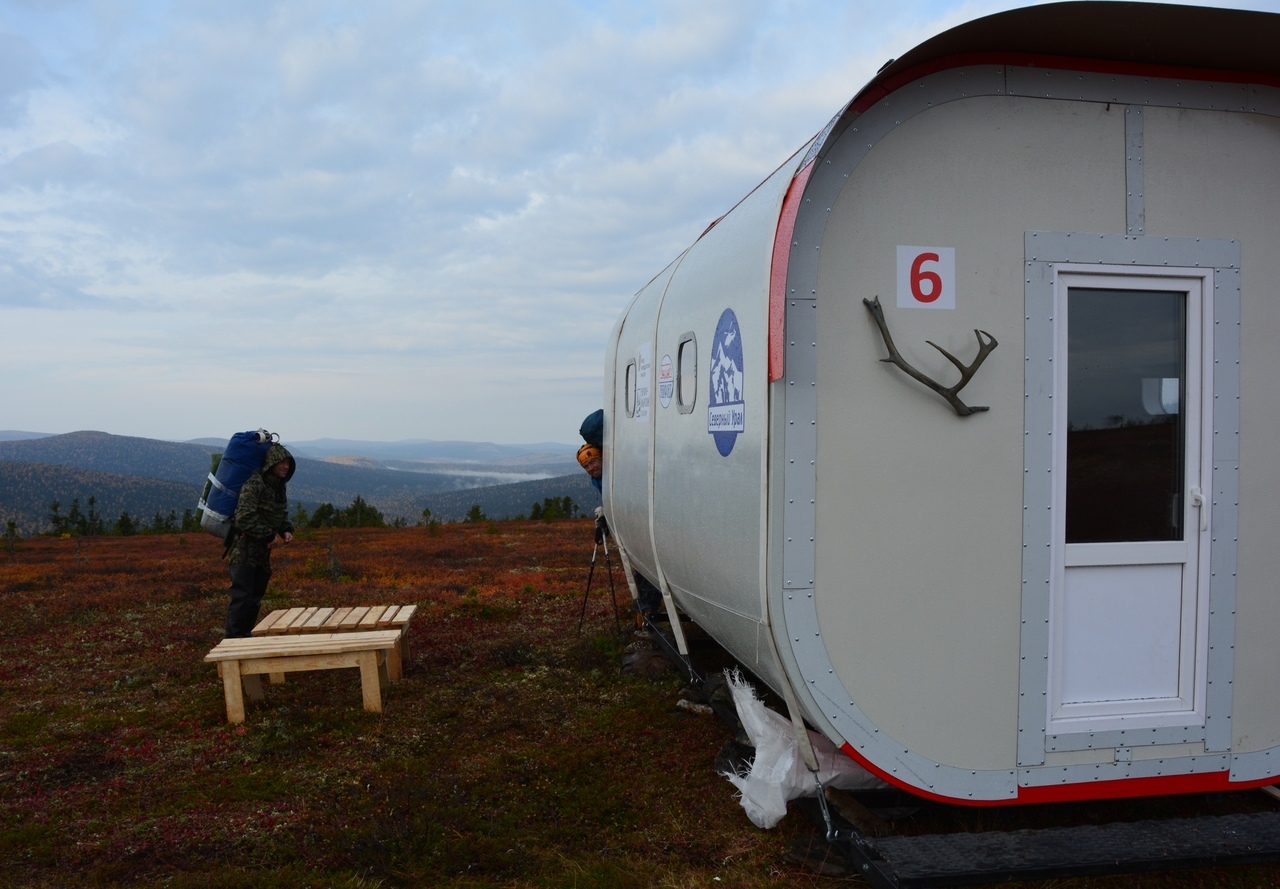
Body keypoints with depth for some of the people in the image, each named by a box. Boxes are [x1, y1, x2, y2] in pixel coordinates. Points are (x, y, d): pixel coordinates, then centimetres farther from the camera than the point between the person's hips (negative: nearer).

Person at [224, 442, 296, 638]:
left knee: (255, 597, 13)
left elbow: (281, 515, 22)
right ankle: (234, 639, -8)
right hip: (244, 548, -9)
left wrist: (286, 530, 2)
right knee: (242, 595, -11)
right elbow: (244, 517, -23)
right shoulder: (254, 484, -16)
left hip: (263, 550, 9)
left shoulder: (279, 486, 11)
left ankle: (245, 635, 22)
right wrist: (268, 536, -19)